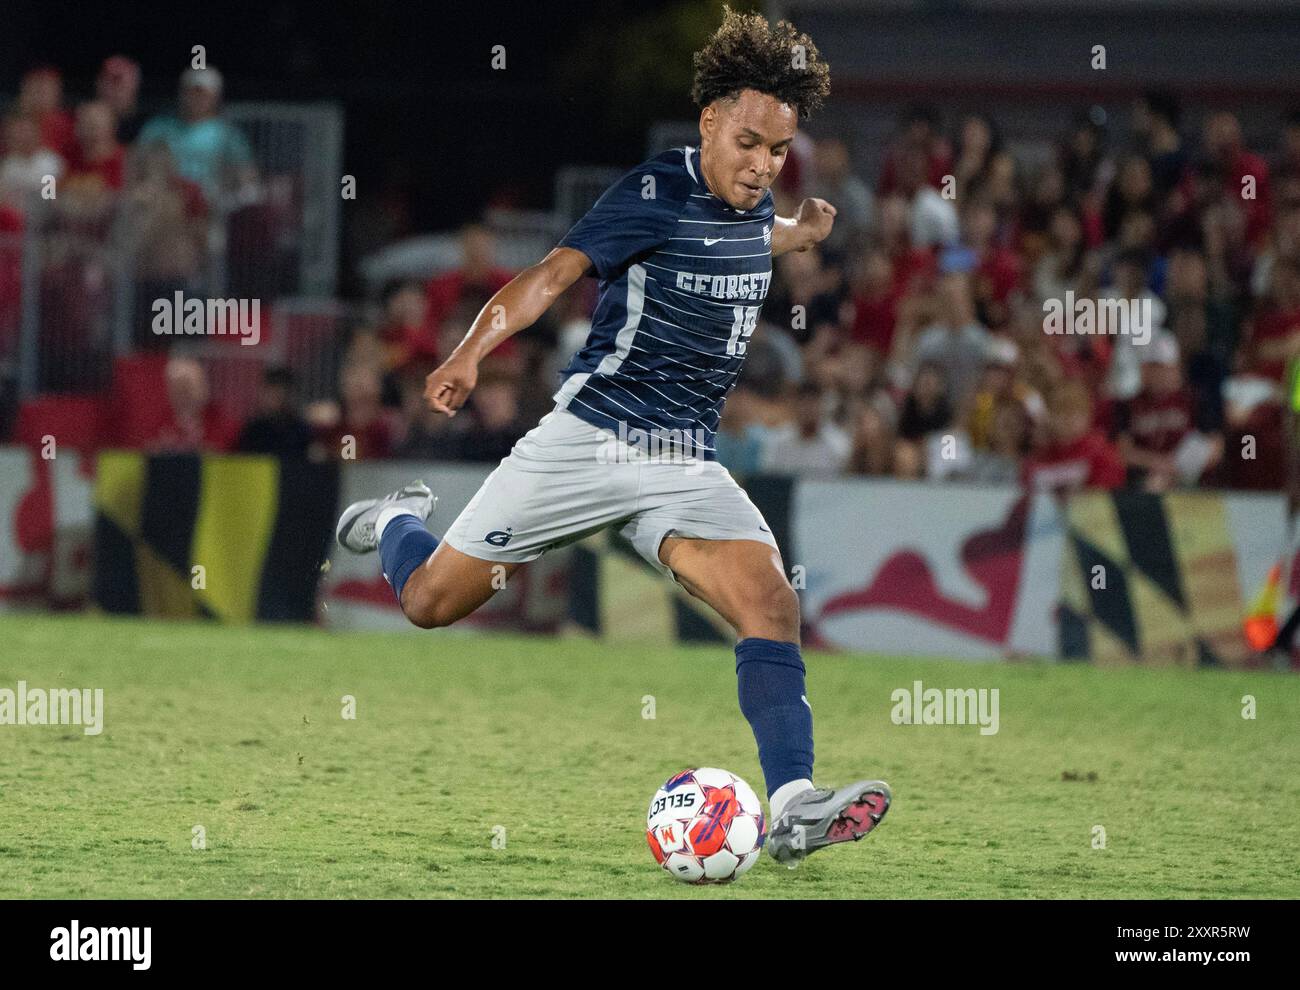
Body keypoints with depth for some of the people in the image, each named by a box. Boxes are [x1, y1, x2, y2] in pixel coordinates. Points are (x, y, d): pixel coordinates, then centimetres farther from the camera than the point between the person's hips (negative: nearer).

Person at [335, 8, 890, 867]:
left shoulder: (752, 205, 8)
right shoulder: (658, 192, -14)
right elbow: (557, 272, -29)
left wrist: (802, 234, 33)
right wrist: (473, 350, -43)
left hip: (685, 465, 5)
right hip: (585, 440, -5)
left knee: (770, 598, -22)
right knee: (429, 601, 3)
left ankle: (794, 807, -31)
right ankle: (400, 521, 40)